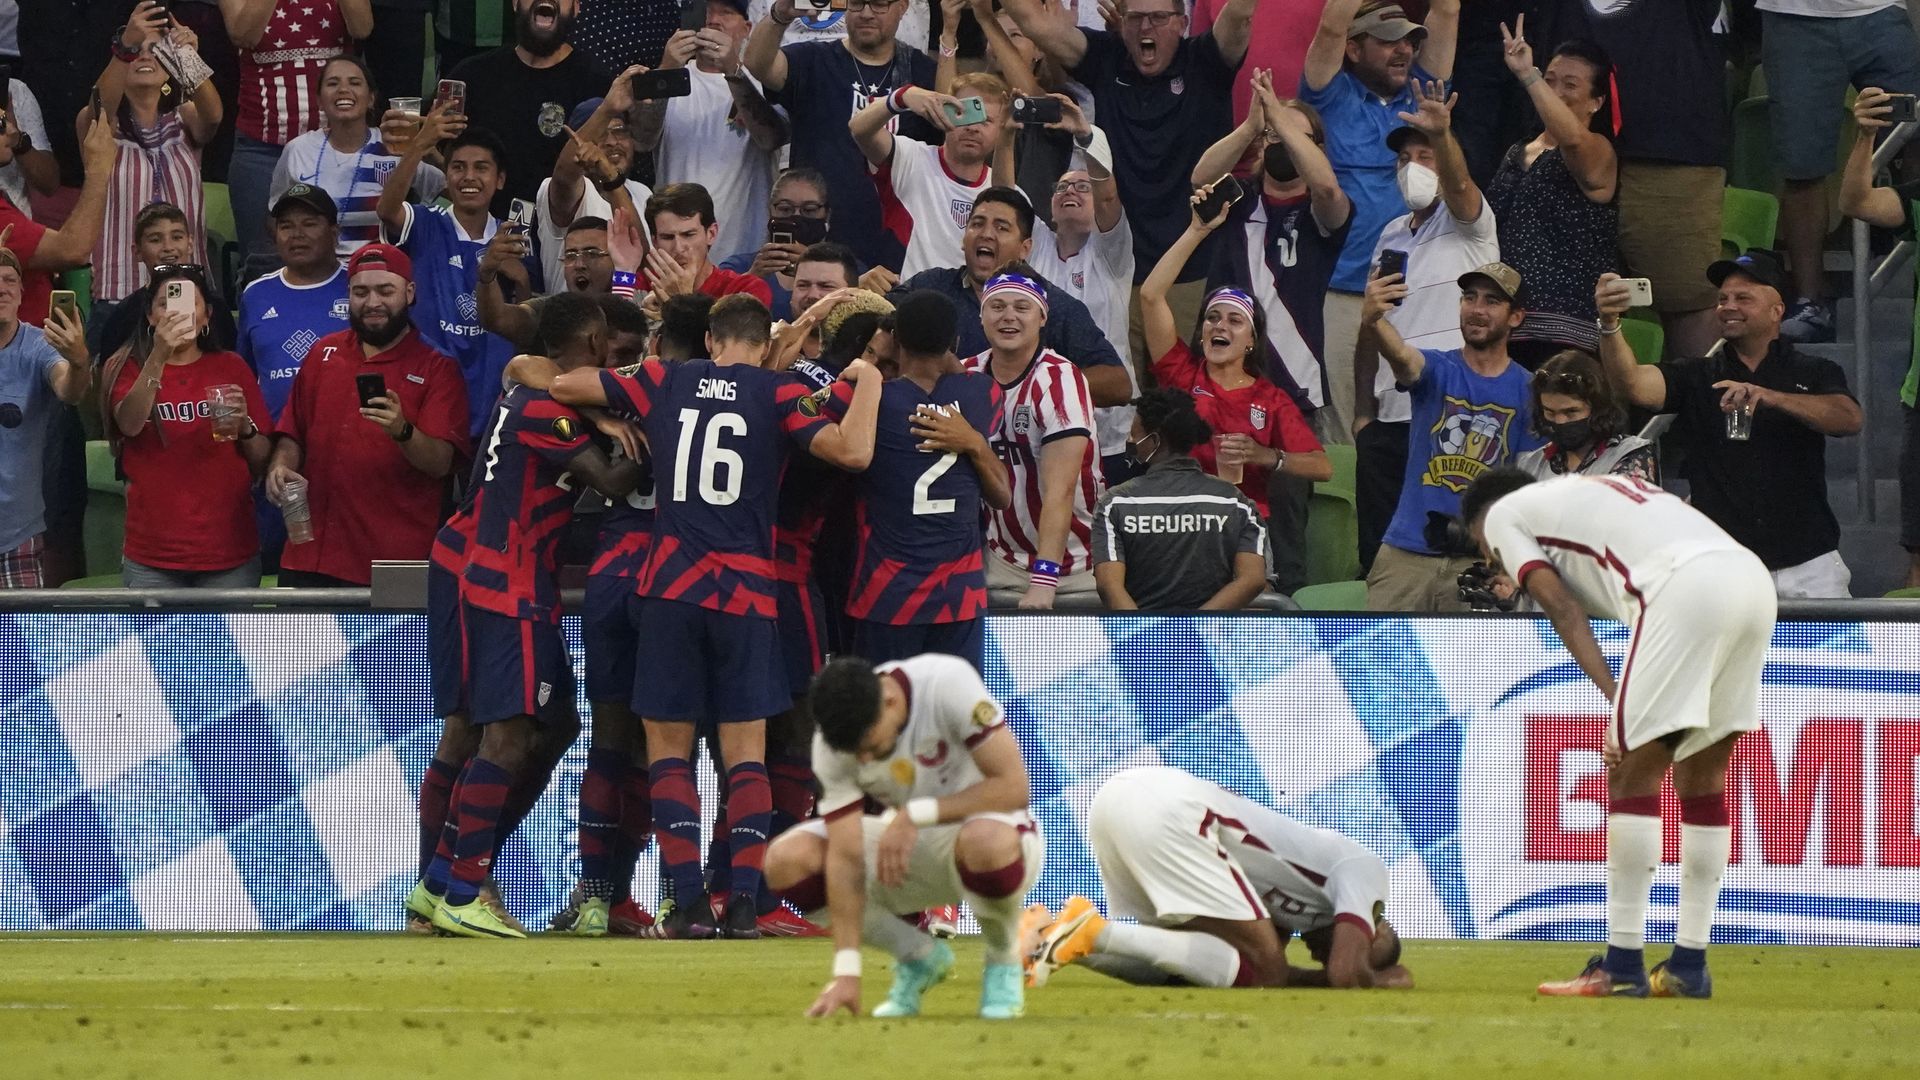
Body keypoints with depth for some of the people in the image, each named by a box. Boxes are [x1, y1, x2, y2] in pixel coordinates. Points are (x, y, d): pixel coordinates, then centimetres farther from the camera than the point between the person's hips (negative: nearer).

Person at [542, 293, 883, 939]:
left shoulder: (664, 382, 7)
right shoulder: (779, 395, 0)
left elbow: (563, 387, 15)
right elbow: (852, 452, -13)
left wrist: (620, 420, 34)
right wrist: (867, 385, 4)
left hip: (671, 588, 1)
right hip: (746, 593, -1)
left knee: (667, 749, 7)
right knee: (745, 752, 6)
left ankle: (688, 904, -5)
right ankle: (744, 903, -6)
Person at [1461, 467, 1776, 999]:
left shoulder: (1503, 514, 18)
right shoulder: (1585, 492, 39)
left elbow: (1562, 607, 1)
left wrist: (1613, 694, -8)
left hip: (1686, 589, -8)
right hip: (1754, 578, 8)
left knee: (1633, 773, -1)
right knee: (1701, 773, 16)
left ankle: (1623, 966, -2)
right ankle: (1689, 965, 19)